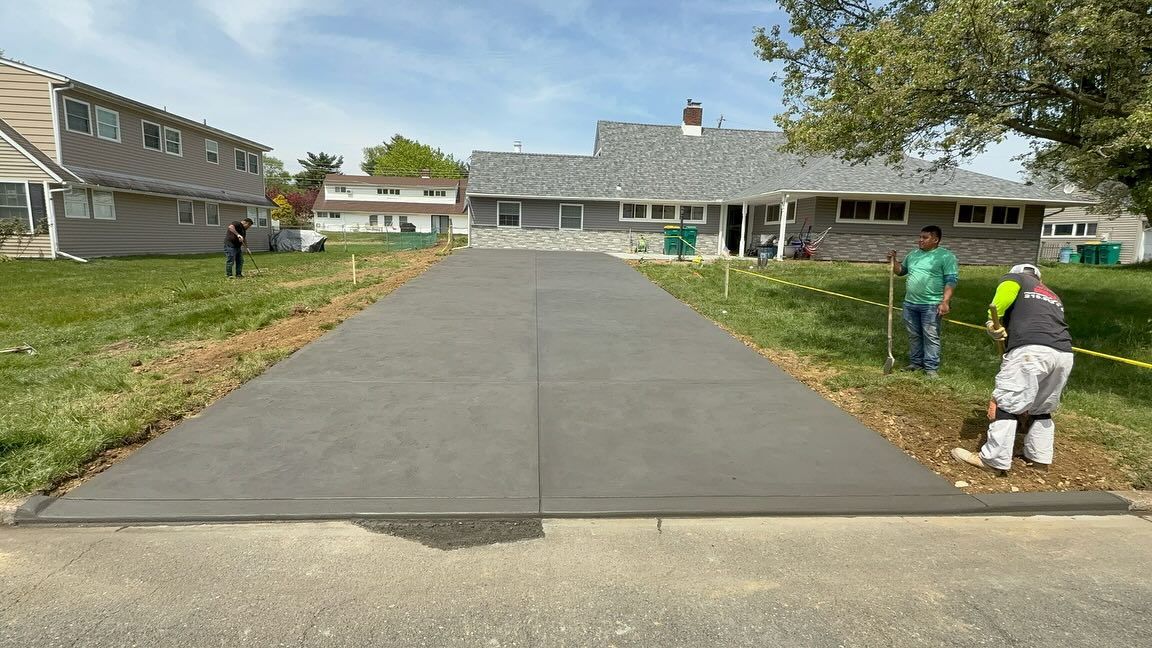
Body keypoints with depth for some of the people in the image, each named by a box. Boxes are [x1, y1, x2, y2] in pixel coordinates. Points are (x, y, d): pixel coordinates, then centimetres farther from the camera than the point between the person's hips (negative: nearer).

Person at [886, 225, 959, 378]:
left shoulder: (946, 256, -6)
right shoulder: (913, 254, 13)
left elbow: (951, 280, -11)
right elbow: (901, 271, 26)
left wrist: (945, 301, -19)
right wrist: (893, 261, 7)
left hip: (931, 305, -6)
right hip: (910, 303, 6)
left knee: (931, 337, -3)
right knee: (914, 336, 13)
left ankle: (931, 367, 3)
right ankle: (916, 362, 24)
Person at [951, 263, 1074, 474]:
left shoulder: (1015, 278, 21)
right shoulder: (1054, 297, 38)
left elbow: (1007, 290, -5)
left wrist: (993, 320, -2)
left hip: (1031, 350, -7)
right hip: (1064, 353, 7)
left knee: (1006, 403, -3)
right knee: (1041, 408, 21)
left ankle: (995, 460, -2)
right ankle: (1040, 458, 27)